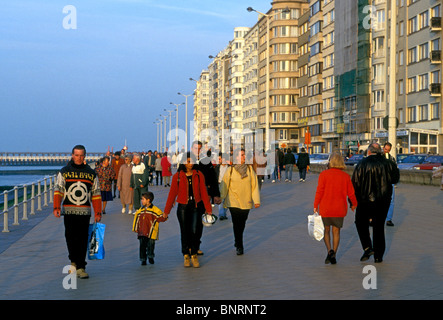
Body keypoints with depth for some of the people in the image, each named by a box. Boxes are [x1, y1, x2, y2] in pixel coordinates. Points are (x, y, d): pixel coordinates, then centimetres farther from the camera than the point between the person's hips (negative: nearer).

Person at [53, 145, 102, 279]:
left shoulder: (91, 173, 9)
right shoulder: (64, 171, 6)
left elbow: (96, 194, 11)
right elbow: (58, 190, 1)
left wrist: (98, 212, 5)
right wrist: (56, 207, -12)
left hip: (85, 212, 0)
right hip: (68, 211, 0)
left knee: (83, 239, -3)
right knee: (70, 238, 3)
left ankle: (81, 267, 0)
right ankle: (74, 261, 25)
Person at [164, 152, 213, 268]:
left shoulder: (198, 175, 2)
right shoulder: (177, 176, 0)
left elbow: (203, 192, 5)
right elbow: (172, 193, 2)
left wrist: (208, 208, 4)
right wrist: (166, 210, 2)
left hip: (195, 206, 0)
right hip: (183, 207, 0)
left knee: (194, 231, -5)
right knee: (184, 232, 6)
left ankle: (194, 255, 10)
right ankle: (186, 256, 16)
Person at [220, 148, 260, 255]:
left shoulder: (249, 169, 2)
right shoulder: (231, 170, -2)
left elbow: (254, 185, 3)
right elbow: (224, 186, 2)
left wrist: (256, 200, 0)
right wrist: (220, 198, 0)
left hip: (246, 202, 2)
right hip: (234, 201, -2)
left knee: (242, 224, 11)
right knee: (237, 223, -9)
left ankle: (237, 242, 33)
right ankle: (239, 246, 0)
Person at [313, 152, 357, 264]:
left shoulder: (324, 174, -8)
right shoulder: (345, 176, -1)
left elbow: (319, 191, -12)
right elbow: (351, 193, 3)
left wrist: (315, 206, -5)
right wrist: (354, 204, 21)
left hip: (325, 208, -1)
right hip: (339, 209, 2)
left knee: (326, 230, 14)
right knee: (336, 231, 13)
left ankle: (329, 250, -8)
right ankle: (333, 256, 12)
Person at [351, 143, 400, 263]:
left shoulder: (362, 164, -7)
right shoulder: (387, 163, -1)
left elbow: (355, 183, -7)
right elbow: (395, 179, 9)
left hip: (365, 200, -2)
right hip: (383, 201, 3)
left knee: (361, 223, 17)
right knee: (379, 226, 12)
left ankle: (367, 247, 1)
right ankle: (378, 256, 12)